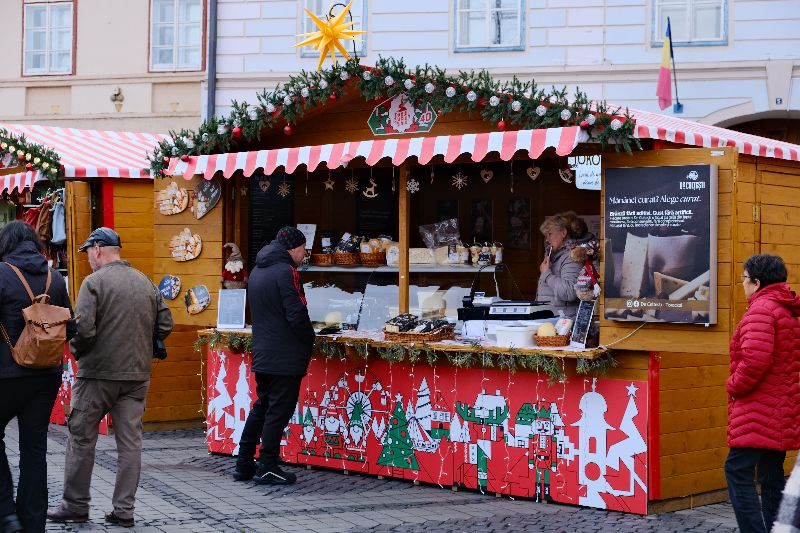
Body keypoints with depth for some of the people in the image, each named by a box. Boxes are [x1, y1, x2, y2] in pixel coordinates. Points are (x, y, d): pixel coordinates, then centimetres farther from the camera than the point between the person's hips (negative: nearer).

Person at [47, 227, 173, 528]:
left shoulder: (94, 281, -9)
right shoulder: (145, 283, 9)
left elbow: (83, 327, -18)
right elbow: (165, 325, 8)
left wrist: (77, 351, 0)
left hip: (98, 372, -5)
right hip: (137, 374, 5)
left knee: (81, 438, 7)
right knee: (130, 441, 7)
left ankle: (76, 505, 14)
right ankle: (124, 510, 9)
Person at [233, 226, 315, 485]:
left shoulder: (257, 271, 15)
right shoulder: (285, 272, -15)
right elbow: (297, 315, -20)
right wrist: (309, 340, -3)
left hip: (262, 354, 9)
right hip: (286, 356, -9)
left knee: (261, 407, 17)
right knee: (279, 410, -1)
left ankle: (244, 464, 20)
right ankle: (267, 468, 2)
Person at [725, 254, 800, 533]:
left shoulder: (761, 309, -15)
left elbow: (755, 360, -27)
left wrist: (734, 385, -12)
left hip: (759, 410, -10)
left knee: (738, 471, -10)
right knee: (772, 475, 12)